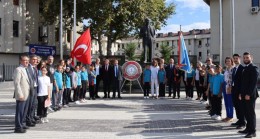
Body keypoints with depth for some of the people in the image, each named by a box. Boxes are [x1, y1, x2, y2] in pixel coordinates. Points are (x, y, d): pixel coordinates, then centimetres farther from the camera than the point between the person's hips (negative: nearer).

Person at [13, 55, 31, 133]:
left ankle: (21, 124, 29)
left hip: (26, 94, 9)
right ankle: (18, 127, 4)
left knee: (24, 111, 17)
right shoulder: (18, 70, -13)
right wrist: (20, 94, -22)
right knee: (19, 111, -3)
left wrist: (27, 93, 14)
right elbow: (16, 83, -18)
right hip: (21, 95, -9)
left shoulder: (26, 70, 15)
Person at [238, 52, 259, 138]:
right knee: (246, 113, 10)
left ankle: (252, 132, 1)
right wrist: (241, 93, 12)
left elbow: (254, 82, -16)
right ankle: (248, 129, 18)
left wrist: (249, 94, -19)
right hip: (244, 95, 8)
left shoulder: (254, 68, -8)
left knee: (251, 113, -4)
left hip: (250, 95, -8)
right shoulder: (245, 69, 18)